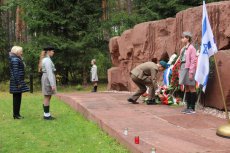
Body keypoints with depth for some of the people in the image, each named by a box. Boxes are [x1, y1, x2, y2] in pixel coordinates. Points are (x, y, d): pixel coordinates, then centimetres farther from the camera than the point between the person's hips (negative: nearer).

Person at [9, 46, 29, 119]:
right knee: (17, 98, -5)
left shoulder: (16, 59, 17)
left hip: (18, 81, 10)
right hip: (17, 81, -10)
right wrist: (18, 83, -22)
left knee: (17, 98, 12)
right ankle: (16, 115, 0)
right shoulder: (15, 60, -14)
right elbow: (15, 72, -20)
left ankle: (16, 114, 18)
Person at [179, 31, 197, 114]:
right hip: (183, 69, 8)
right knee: (186, 88, 10)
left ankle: (192, 108, 1)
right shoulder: (183, 49, 15)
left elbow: (193, 61, -13)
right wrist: (180, 71, 15)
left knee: (191, 88, -3)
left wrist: (191, 72, -17)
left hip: (189, 69, -8)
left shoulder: (191, 48, -9)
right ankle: (188, 107, 16)